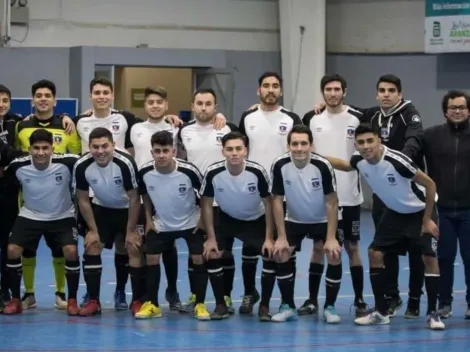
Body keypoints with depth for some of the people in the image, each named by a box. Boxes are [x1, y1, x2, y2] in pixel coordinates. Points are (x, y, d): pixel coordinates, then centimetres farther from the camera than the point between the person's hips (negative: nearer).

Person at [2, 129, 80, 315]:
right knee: (12, 250, -14)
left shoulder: (65, 163, -26)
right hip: (30, 216, 2)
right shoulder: (18, 166, -21)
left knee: (71, 251, -21)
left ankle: (72, 300, -3)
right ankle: (15, 300, 3)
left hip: (62, 216, -1)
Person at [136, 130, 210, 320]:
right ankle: (152, 304, 8)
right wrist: (149, 219, 1)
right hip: (161, 224, 2)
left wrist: (203, 219, -9)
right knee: (151, 258, -2)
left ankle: (200, 305, 1)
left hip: (191, 222, -2)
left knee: (199, 259, -9)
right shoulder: (145, 172, -21)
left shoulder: (188, 171, -29)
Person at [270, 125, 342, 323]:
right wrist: (281, 237, -15)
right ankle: (288, 306, 4)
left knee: (334, 256, -16)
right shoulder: (280, 165, -24)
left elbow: (331, 203, -19)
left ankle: (329, 307, -2)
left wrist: (331, 238, -21)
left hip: (322, 220, -1)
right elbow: (277, 201, -13)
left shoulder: (322, 165, -28)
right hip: (293, 220, 2)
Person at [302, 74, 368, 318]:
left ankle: (359, 301, 11)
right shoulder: (311, 119, 2)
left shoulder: (357, 119, -4)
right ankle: (312, 300, 13)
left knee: (352, 247, 4)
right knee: (318, 246, 7)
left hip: (349, 196, -2)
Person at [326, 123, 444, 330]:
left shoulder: (396, 160, -34)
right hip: (395, 213, 6)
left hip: (420, 212, -6)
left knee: (428, 257, -17)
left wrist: (427, 220, -20)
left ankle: (432, 313, -8)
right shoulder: (359, 160, -15)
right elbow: (345, 165, 14)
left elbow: (430, 184, -24)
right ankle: (381, 312, 9)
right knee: (375, 253, -1)